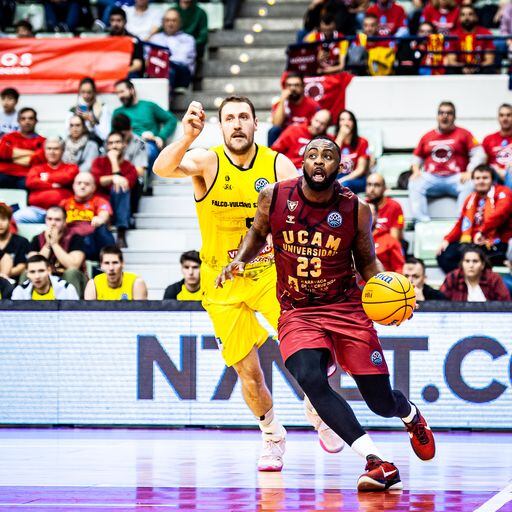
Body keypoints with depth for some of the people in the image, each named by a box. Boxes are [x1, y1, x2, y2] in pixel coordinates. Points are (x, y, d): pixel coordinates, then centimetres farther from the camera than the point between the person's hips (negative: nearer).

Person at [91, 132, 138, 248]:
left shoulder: (130, 168, 8)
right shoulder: (100, 162, 13)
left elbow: (125, 185, -13)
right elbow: (95, 180, -8)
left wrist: (114, 160, -7)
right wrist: (113, 178, -28)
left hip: (118, 209, 0)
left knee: (119, 187, -30)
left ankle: (121, 235, -38)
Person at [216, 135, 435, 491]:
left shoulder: (356, 210, -7)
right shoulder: (274, 198, -6)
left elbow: (367, 262, 7)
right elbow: (258, 234, 15)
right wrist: (239, 262, -3)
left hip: (347, 308, 0)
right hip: (297, 313, 0)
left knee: (382, 402, 0)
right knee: (310, 379, -30)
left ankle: (409, 413, 43)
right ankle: (378, 463, -28)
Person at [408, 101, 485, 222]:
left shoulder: (463, 134, 10)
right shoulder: (427, 137, 19)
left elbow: (479, 154, 2)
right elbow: (417, 158, 25)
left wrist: (469, 172, -13)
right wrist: (416, 171, 3)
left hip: (456, 178, -2)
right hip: (431, 178, 2)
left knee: (469, 185, -34)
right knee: (414, 184, -27)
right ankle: (421, 220, -39)